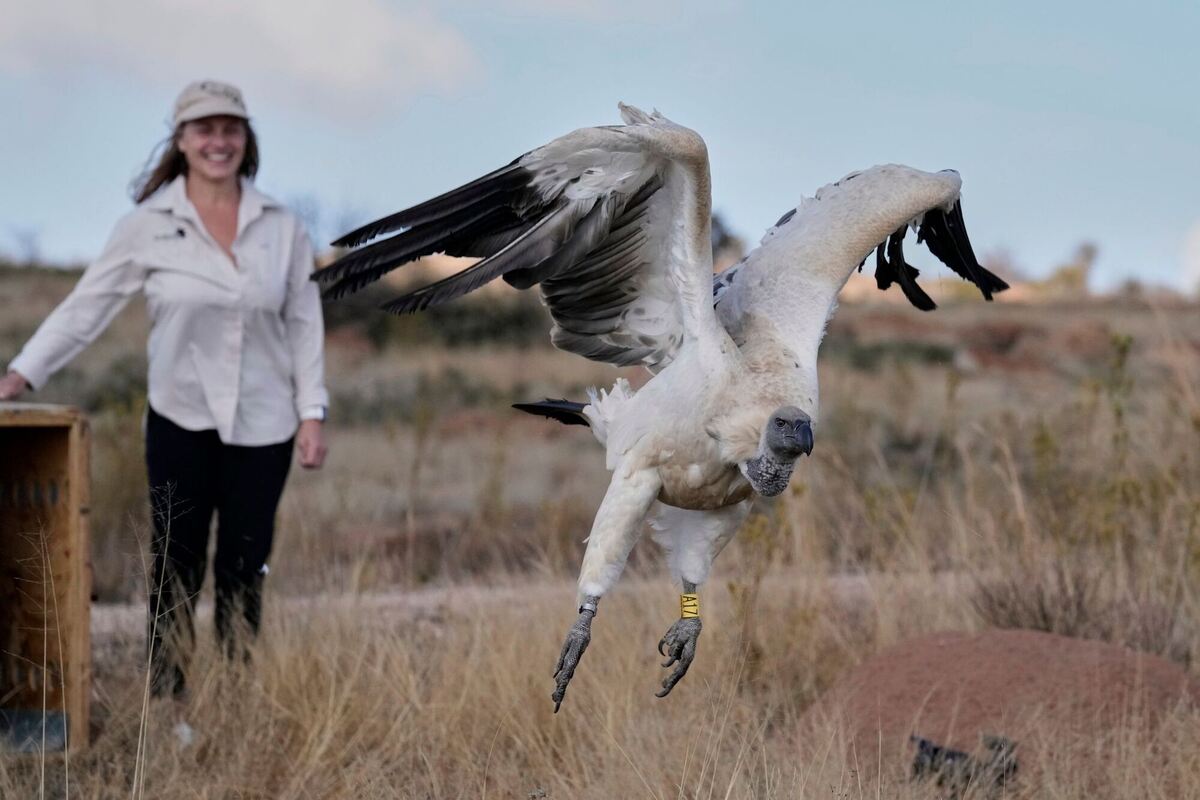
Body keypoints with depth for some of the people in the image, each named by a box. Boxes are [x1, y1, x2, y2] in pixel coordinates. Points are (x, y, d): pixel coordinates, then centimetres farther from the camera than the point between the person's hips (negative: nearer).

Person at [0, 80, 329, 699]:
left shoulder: (281, 228, 2)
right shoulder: (149, 225, -3)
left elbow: (304, 322, 6)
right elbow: (86, 306, -2)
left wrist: (312, 412, 1)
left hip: (263, 426, 1)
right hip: (180, 422, -1)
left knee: (244, 575, 6)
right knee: (176, 570, 1)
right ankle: (166, 706, 10)